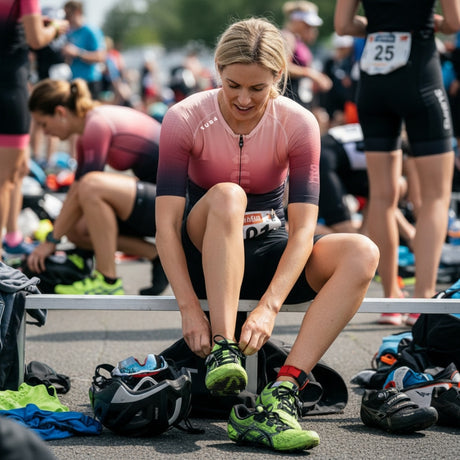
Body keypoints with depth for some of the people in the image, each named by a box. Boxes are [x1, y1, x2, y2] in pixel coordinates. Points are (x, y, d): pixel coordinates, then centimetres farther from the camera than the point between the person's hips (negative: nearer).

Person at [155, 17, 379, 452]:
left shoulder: (298, 124, -11)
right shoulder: (185, 119, -14)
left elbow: (303, 229, -18)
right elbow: (166, 222, -19)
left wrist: (269, 306, -32)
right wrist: (189, 307, -30)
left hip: (268, 252, 2)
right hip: (204, 256, -2)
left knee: (361, 253, -27)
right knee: (227, 196, -35)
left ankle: (280, 396, -39)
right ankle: (222, 351, -41)